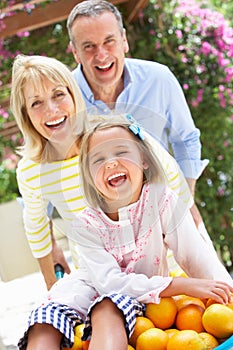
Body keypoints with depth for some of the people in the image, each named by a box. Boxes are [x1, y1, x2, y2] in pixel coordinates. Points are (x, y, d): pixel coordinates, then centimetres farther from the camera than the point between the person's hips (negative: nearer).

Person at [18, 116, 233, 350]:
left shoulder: (162, 201, -14)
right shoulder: (86, 224, -15)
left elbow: (197, 257, -17)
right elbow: (110, 282, -25)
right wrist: (183, 285, -32)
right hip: (94, 292, 2)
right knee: (42, 329, -26)